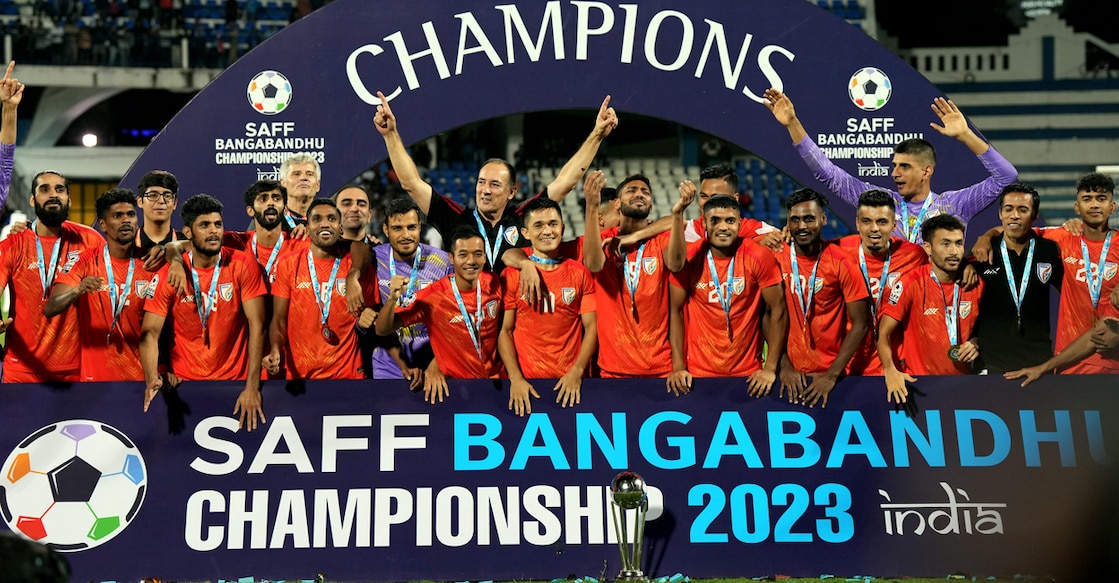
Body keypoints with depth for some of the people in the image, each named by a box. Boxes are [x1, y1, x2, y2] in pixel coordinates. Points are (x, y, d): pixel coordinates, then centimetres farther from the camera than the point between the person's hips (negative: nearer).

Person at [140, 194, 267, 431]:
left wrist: (252, 387, -17)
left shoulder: (243, 265, -5)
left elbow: (257, 325, -8)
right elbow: (150, 333, -7)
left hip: (234, 381, 0)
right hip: (185, 382, 1)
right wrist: (152, 380, -25)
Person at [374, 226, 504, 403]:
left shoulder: (494, 284, -2)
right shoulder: (433, 296, -11)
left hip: (496, 380, 3)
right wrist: (392, 299, -28)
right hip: (456, 387, -3)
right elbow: (382, 330, -9)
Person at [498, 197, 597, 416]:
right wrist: (515, 378, -11)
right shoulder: (512, 275, 1)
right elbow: (505, 330, 0)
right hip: (527, 383, -1)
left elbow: (591, 327, 2)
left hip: (570, 383, 1)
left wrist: (576, 372, -10)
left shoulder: (580, 273, 4)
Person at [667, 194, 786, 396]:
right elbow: (676, 311, 0)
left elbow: (777, 311, -6)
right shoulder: (688, 257, -6)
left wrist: (770, 368, -10)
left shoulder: (759, 257, -10)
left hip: (748, 375, 0)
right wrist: (678, 367, -7)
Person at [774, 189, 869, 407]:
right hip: (789, 373, 1)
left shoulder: (841, 262, -9)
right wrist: (784, 366, -8)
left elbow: (859, 324, -8)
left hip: (831, 374, -1)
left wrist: (832, 375, -13)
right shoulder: (776, 259, -4)